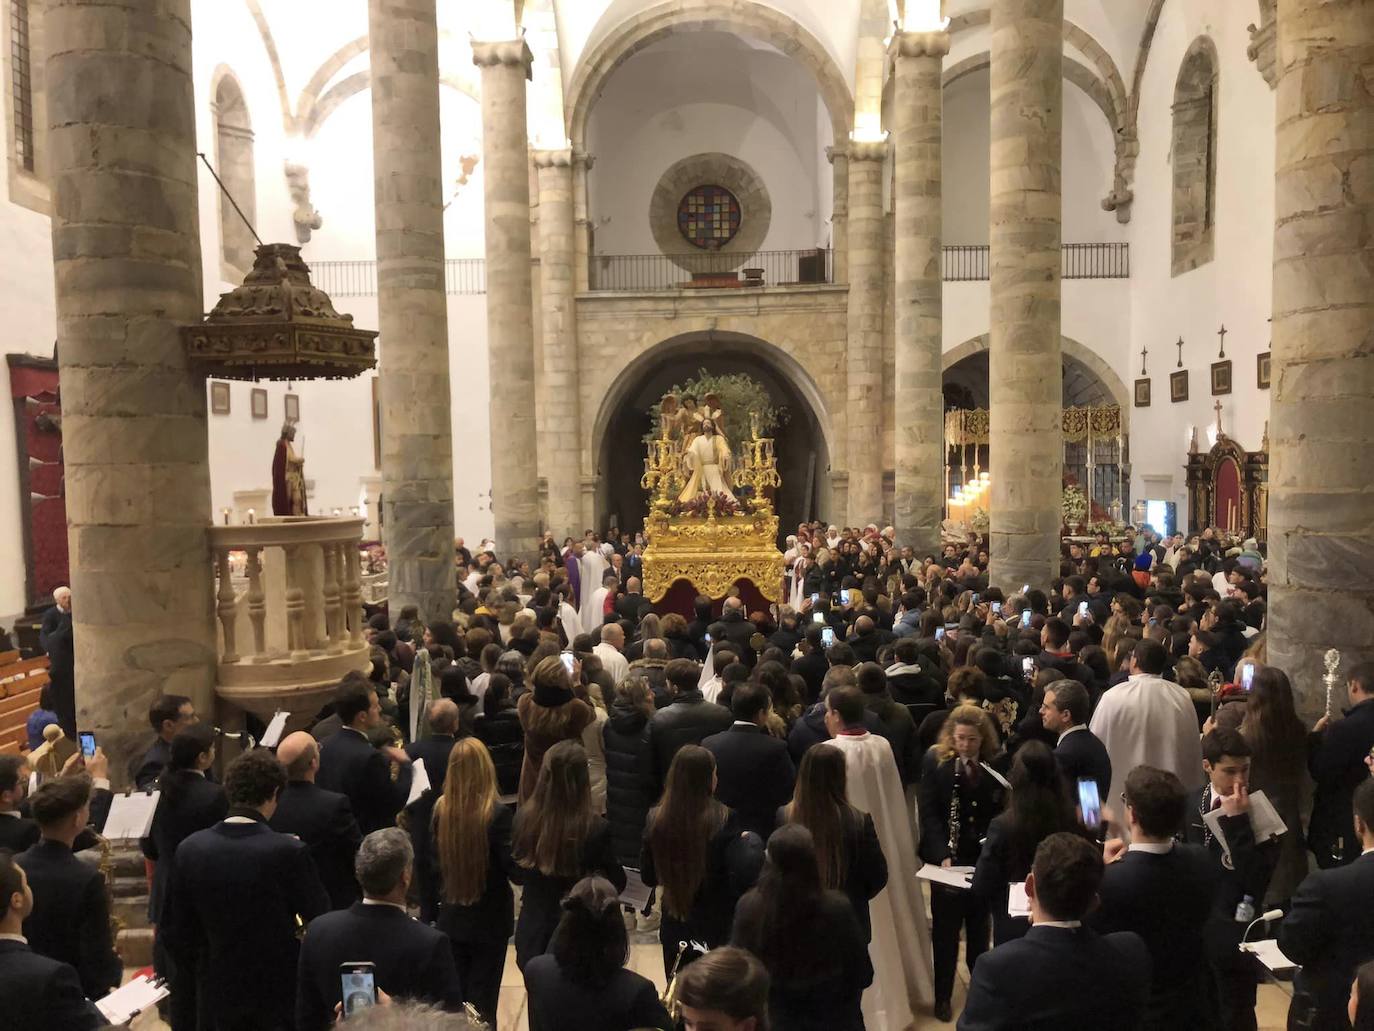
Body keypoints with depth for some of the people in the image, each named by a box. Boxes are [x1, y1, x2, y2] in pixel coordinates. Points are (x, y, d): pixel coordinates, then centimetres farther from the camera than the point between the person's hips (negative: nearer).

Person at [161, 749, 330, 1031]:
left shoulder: (190, 849, -8)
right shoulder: (289, 851, -21)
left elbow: (174, 930, 1)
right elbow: (319, 918, -9)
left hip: (215, 994, 4)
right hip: (276, 994, -4)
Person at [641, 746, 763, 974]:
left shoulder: (656, 819, -10)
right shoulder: (724, 820, -21)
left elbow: (648, 878, 0)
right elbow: (743, 878, -23)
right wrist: (752, 841, -8)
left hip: (673, 929, 3)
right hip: (717, 930, -3)